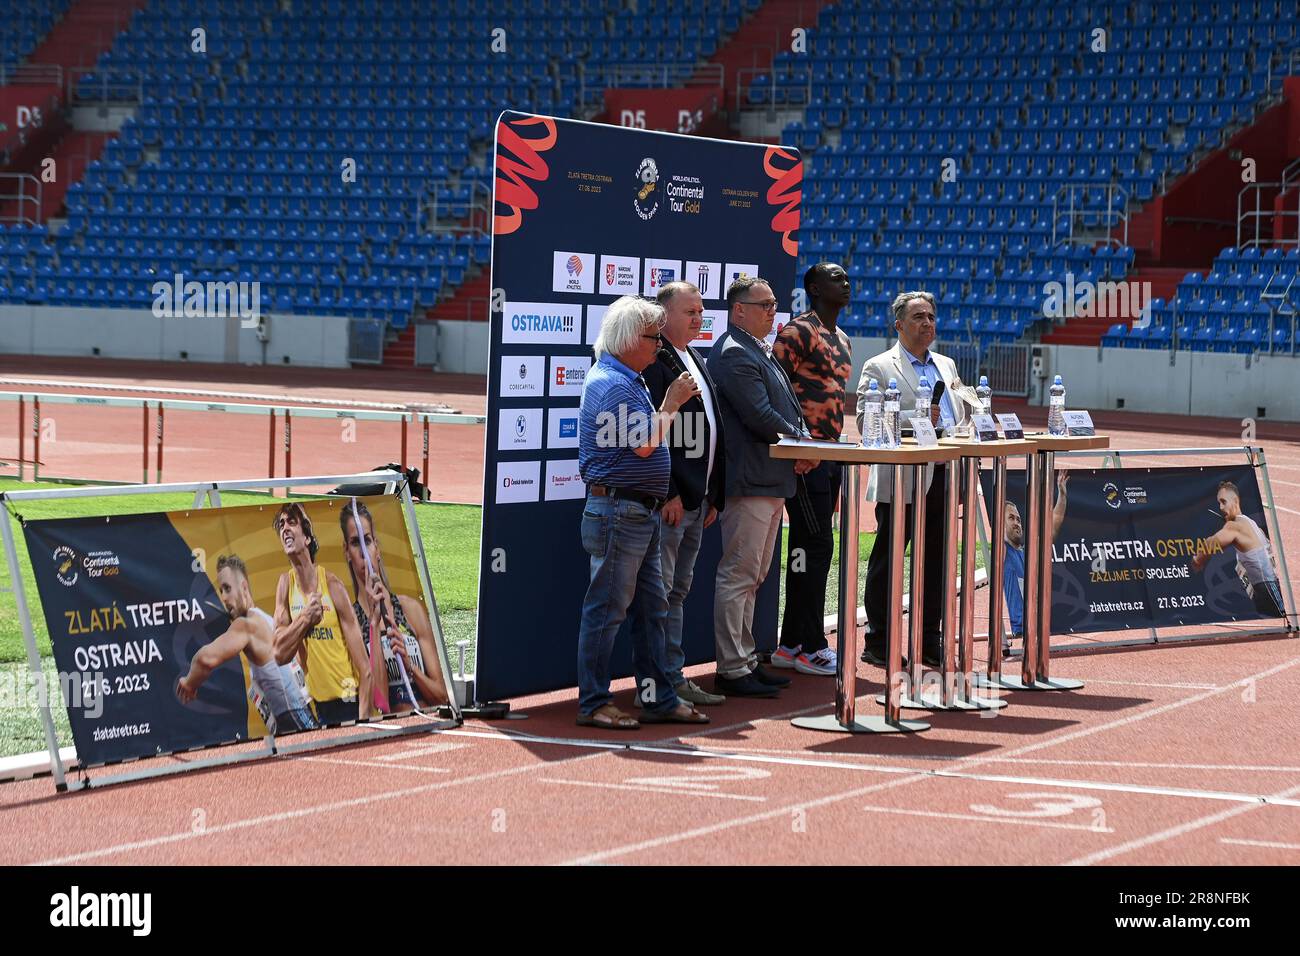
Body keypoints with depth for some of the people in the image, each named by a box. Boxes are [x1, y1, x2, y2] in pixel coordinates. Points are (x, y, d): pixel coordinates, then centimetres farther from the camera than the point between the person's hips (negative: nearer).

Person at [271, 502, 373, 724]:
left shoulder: (332, 585, -12)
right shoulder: (285, 583, 2)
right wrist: (305, 618, -17)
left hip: (349, 699, -4)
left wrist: (364, 718, -21)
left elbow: (364, 667, -13)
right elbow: (280, 653, -2)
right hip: (319, 704, 4)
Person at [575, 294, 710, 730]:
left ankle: (658, 698, 18)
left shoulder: (628, 381, 17)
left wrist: (674, 402, 12)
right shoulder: (612, 384, -16)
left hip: (642, 511, 11)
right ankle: (593, 703, 0)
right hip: (618, 509, -11)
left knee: (651, 608, 13)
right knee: (607, 608, -5)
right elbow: (644, 443, -21)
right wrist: (671, 403, -9)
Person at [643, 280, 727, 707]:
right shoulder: (655, 361, -12)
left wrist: (713, 494, 17)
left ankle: (673, 679, 19)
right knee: (660, 592, -5)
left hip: (695, 497, 10)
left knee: (678, 591, 14)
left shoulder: (695, 362, 19)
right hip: (668, 497, -10)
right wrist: (669, 493, -20)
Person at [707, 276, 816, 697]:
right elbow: (760, 417, -21)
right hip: (749, 482, -11)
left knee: (752, 577, 15)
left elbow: (788, 408, 22)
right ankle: (732, 670, -5)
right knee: (739, 575, -7)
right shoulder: (734, 354, -13)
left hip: (771, 481, 11)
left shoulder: (760, 352, 19)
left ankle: (745, 660, 22)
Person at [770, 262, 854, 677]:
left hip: (830, 453, 9)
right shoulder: (797, 332, -10)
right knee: (816, 544, -9)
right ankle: (811, 646, -4)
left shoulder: (842, 340, 19)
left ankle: (791, 644, 15)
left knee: (808, 547, 10)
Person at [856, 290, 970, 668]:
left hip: (944, 477, 6)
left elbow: (962, 415, 25)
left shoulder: (946, 366, 20)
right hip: (902, 481, -6)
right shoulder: (879, 368, -1)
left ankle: (929, 643, 16)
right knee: (887, 562, 0)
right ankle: (877, 644, 4)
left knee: (936, 562, 9)